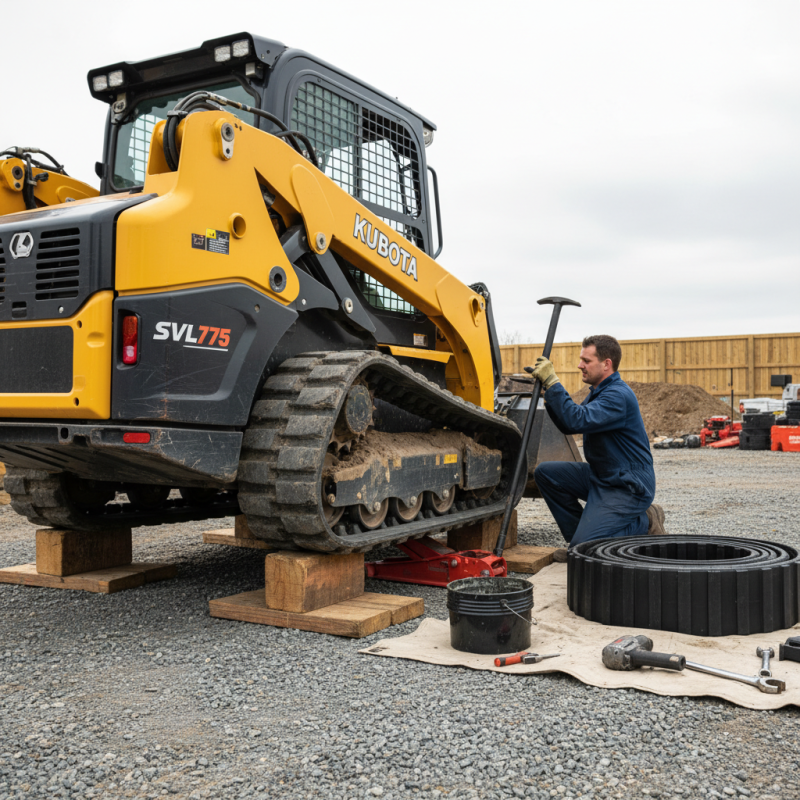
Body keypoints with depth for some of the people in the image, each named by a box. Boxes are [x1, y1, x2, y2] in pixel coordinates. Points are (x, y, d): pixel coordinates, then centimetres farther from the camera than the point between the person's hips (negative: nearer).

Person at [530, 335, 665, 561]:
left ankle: (645, 524, 3)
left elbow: (578, 421, -34)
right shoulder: (599, 391, 12)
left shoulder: (618, 396, -22)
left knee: (583, 547, -17)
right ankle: (580, 534, 8)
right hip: (601, 476, 10)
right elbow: (568, 426, 14)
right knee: (546, 472, 1)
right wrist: (548, 391, 1)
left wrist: (552, 382, -30)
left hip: (628, 486, -10)